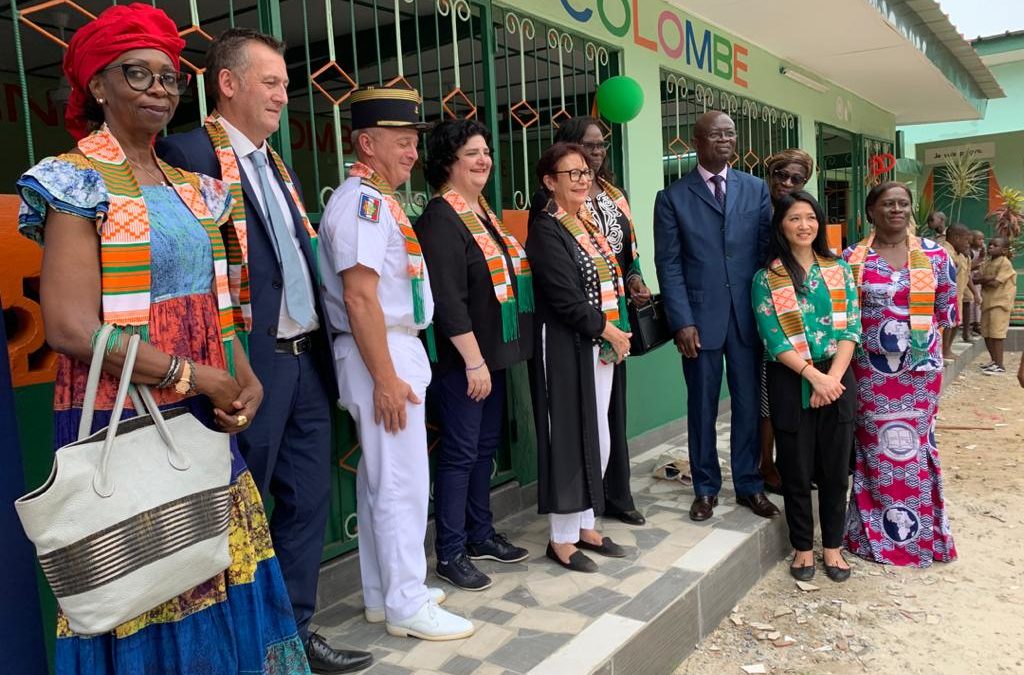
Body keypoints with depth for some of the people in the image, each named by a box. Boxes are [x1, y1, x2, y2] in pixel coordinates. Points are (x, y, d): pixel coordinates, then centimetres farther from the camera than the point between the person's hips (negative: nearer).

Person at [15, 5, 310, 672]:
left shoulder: (192, 189, 12)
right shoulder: (77, 184, -8)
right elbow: (71, 328, -17)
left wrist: (245, 380, -3)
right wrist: (196, 377, -16)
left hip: (206, 417, 6)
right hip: (120, 423, -6)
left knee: (221, 583, 12)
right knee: (142, 592, 5)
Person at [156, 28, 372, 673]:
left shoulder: (279, 166, 18)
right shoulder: (189, 153, -9)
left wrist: (321, 345, 12)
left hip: (307, 359, 8)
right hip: (252, 365, -8)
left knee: (308, 501, 15)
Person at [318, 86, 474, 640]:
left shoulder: (379, 200, 16)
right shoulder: (361, 201, -14)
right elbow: (360, 298, -22)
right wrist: (386, 379, -22)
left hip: (397, 349, 10)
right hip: (382, 355, -10)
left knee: (379, 478, 16)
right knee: (402, 483, -3)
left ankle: (383, 593, 28)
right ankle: (407, 605, 11)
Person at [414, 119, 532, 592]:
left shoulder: (484, 213, 14)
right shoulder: (440, 220, -15)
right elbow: (448, 301, -21)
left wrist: (491, 356, 15)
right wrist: (474, 361, -21)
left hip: (492, 354, 9)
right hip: (461, 359, -9)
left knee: (486, 446, 16)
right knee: (460, 453, -1)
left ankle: (480, 534, 31)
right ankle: (450, 553, 12)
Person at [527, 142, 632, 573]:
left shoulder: (587, 224, 14)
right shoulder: (546, 229, -11)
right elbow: (563, 296, -18)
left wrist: (618, 334, 5)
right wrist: (608, 330, -11)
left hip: (601, 345, 8)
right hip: (567, 349, -8)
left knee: (598, 439, 12)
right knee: (569, 440, -2)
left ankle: (585, 525, 25)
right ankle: (561, 538, 10)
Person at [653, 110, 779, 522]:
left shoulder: (756, 189, 9)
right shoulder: (673, 197, 1)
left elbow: (768, 250, 7)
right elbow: (669, 265, -3)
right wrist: (682, 322, -11)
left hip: (749, 316, 2)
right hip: (700, 319, -2)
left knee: (749, 405, 9)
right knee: (702, 408, 7)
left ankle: (749, 485, 24)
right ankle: (705, 489, 21)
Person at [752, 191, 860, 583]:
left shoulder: (839, 270, 6)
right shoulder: (766, 278, -2)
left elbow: (851, 328, 0)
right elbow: (773, 338, -9)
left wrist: (833, 378, -11)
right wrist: (814, 376, -16)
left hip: (837, 379, 2)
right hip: (791, 383, -2)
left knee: (835, 468, 8)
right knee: (796, 470, 7)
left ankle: (832, 546, 25)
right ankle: (803, 547, 23)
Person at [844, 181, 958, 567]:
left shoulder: (934, 254, 1)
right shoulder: (852, 258, -2)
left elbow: (947, 307, 8)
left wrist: (919, 332, 4)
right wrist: (864, 337, -1)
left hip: (920, 367, 1)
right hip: (870, 369, -1)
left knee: (915, 444, 8)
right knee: (875, 447, 6)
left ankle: (920, 531, 23)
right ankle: (874, 531, 19)